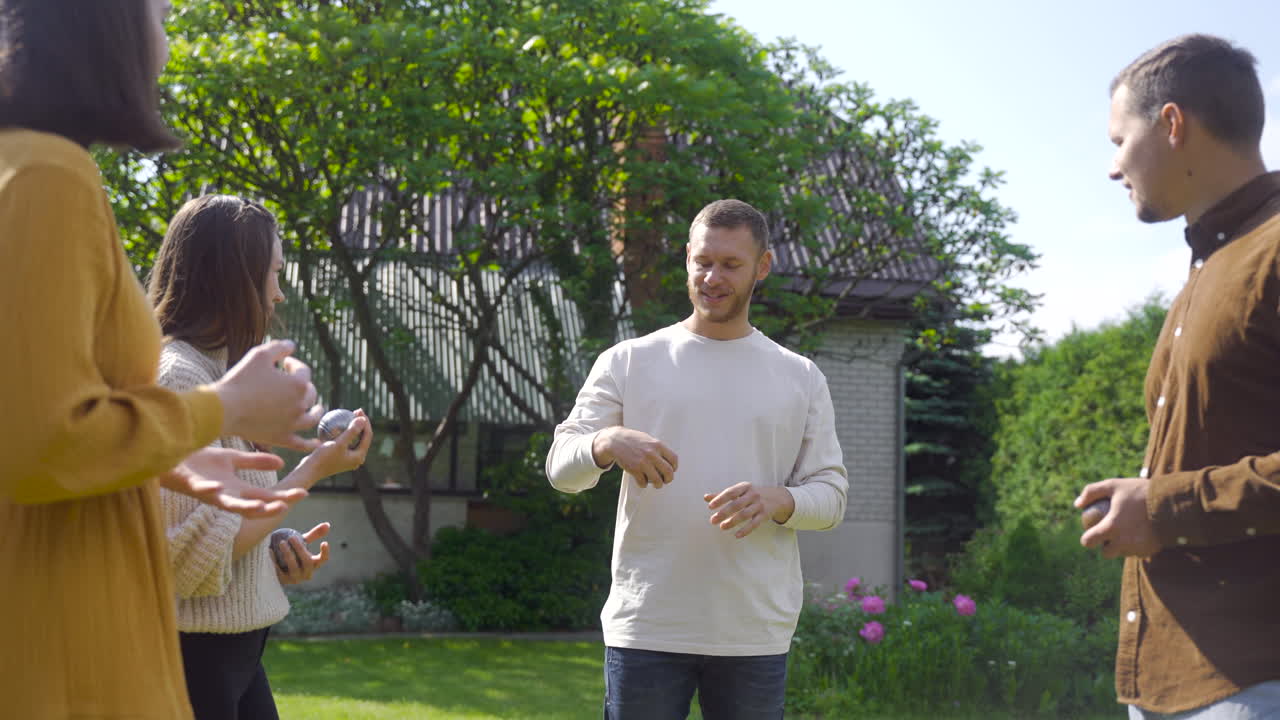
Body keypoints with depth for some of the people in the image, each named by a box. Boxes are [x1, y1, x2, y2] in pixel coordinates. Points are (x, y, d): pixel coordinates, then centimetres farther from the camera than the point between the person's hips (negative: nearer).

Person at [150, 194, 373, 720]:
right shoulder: (176, 377, -16)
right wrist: (311, 471, -15)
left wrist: (272, 558, 4)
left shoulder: (212, 372, 13)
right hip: (193, 655, -9)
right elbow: (201, 552, -21)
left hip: (234, 654, 9)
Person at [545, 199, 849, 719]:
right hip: (644, 627, -1)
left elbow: (831, 493, 8)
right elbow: (561, 467, 0)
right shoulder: (628, 362, 6)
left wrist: (777, 500, -14)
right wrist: (606, 443, -23)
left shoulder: (801, 378, 10)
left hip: (755, 633, 1)